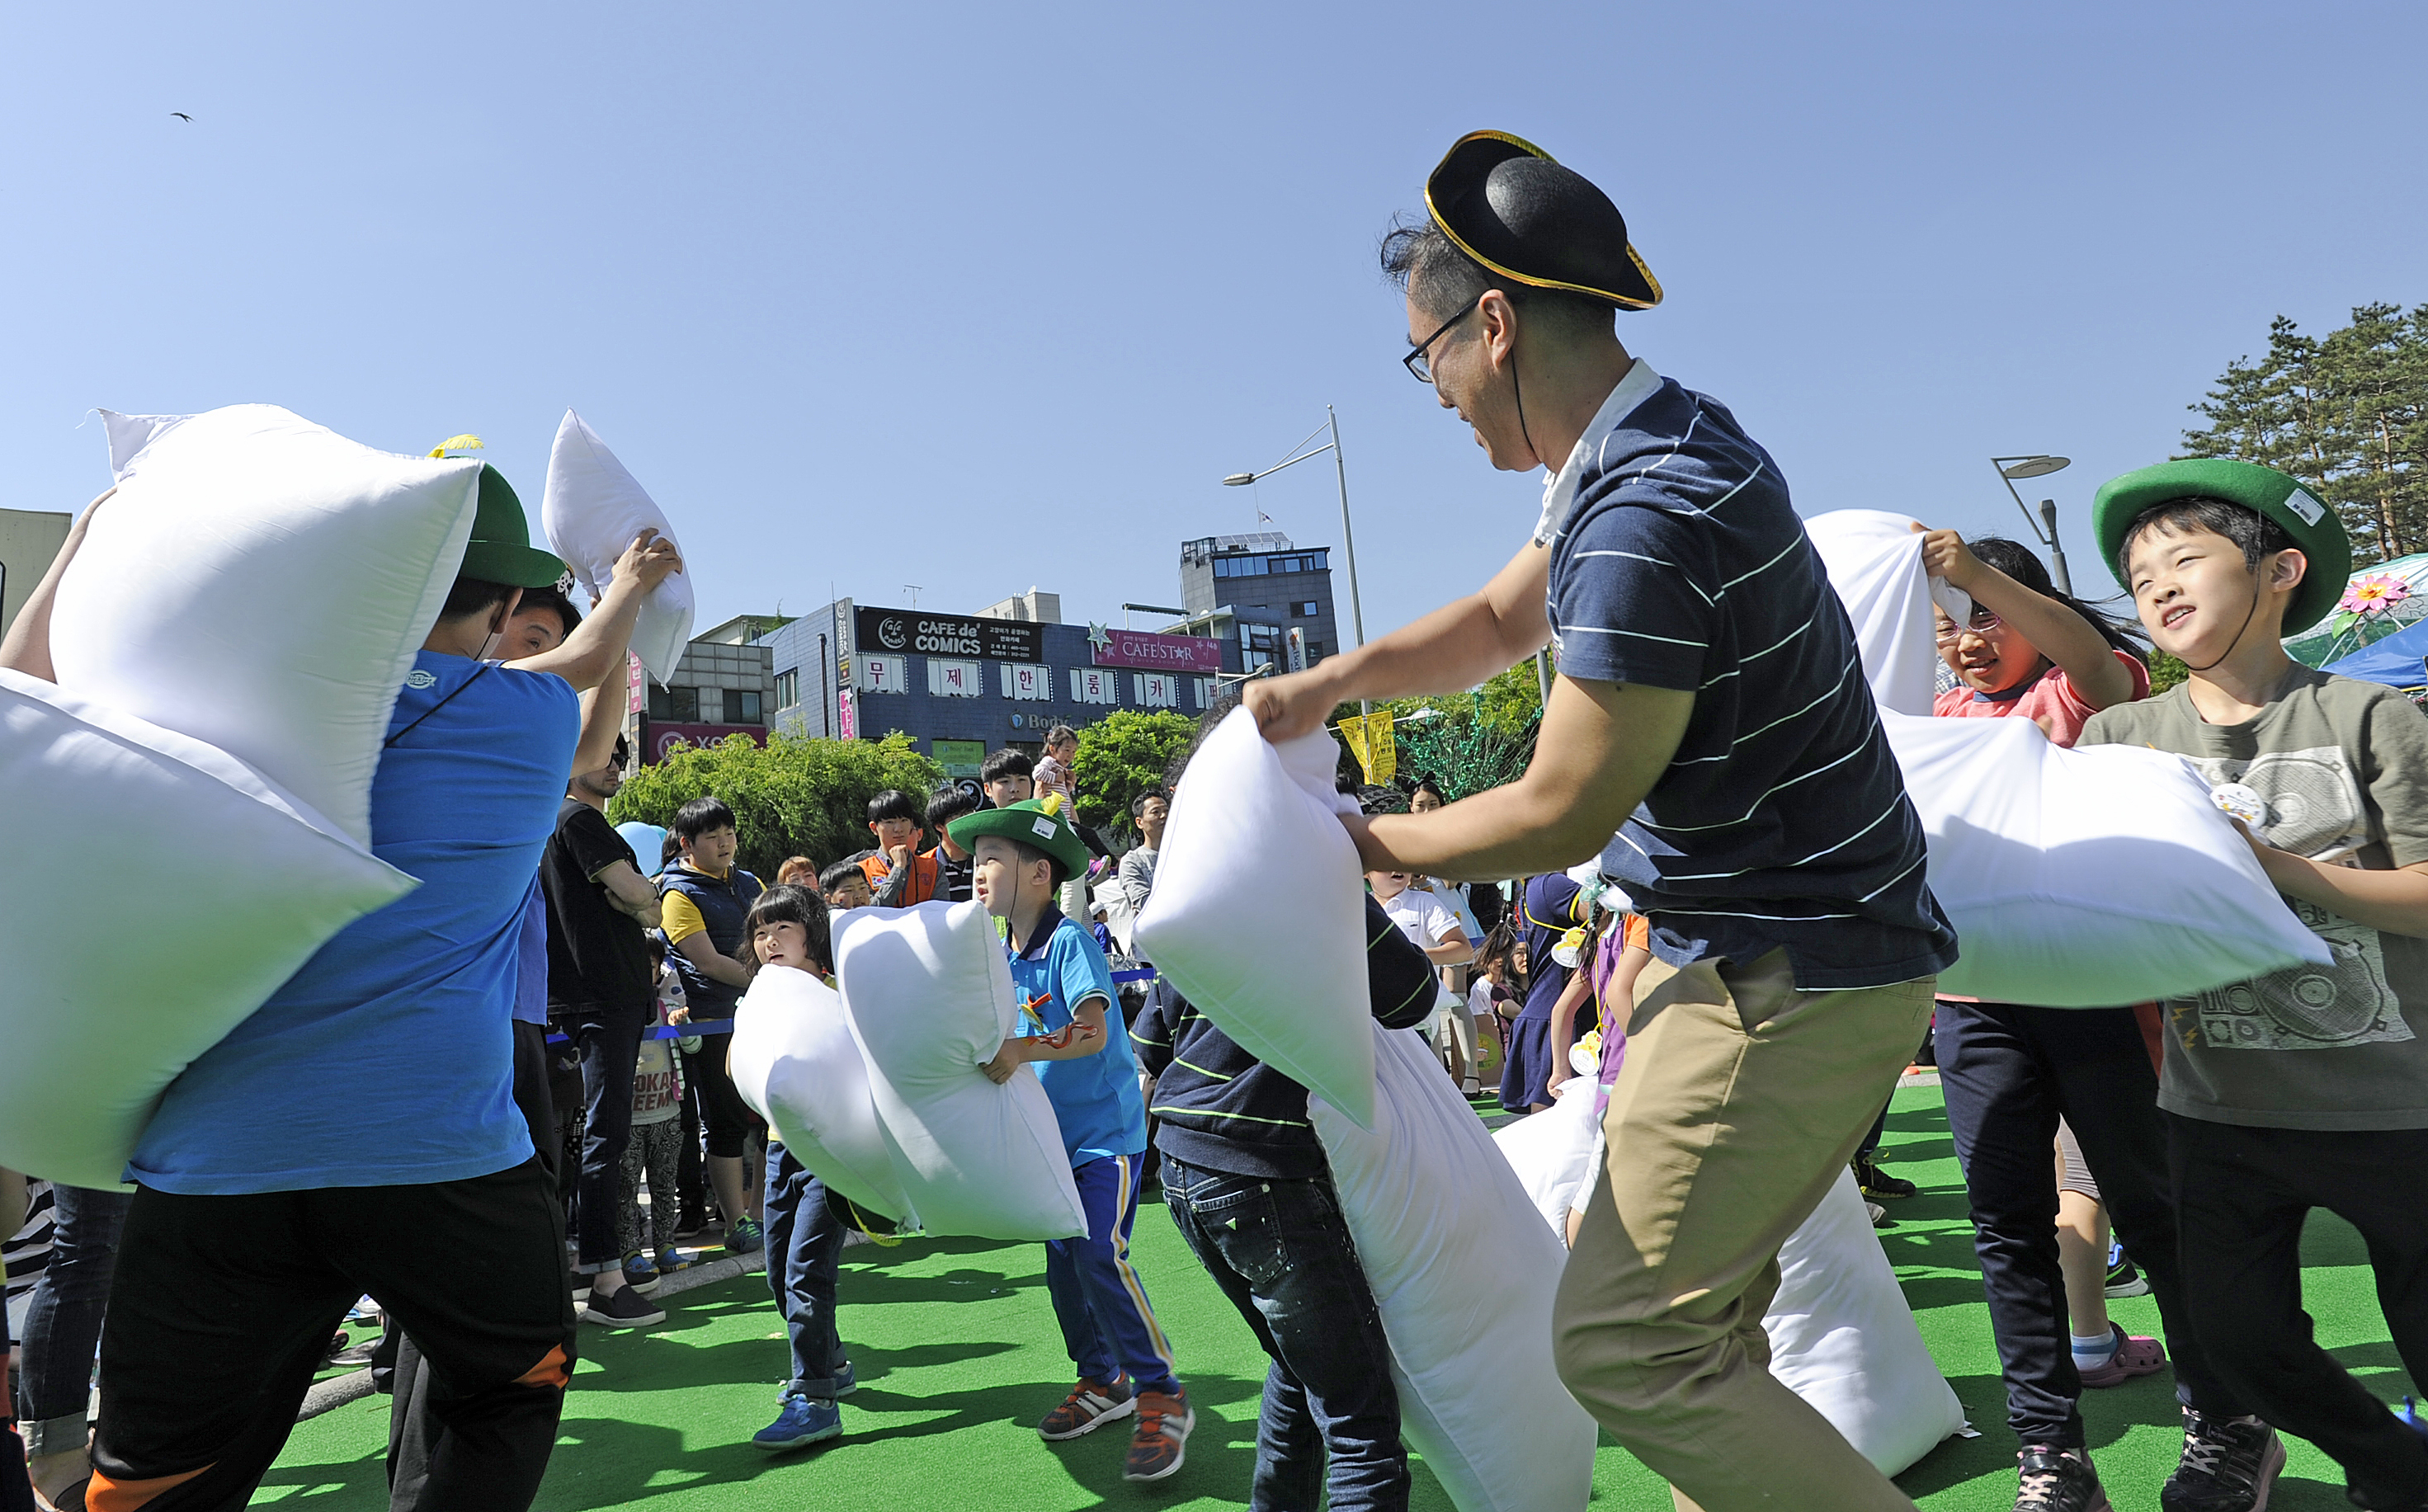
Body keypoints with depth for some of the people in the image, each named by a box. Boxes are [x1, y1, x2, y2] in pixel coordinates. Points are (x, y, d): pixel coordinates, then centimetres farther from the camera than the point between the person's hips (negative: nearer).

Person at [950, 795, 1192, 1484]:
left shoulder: (1069, 941, -18)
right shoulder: (1001, 955, 5)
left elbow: (1093, 1031, -31)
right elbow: (998, 1034, 16)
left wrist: (1021, 1052, -41)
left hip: (1106, 1125, -8)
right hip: (1053, 1132, 8)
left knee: (1100, 1255, -16)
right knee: (1062, 1262, 11)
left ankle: (1162, 1399, -2)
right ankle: (1102, 1382, 30)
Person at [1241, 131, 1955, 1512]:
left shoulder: (1650, 515, -26)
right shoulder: (1648, 448, 8)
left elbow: (1561, 817, -22)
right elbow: (1501, 621, 20)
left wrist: (1374, 844, -5)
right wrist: (1335, 678, 5)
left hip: (1788, 977, -10)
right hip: (1753, 949, 10)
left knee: (1623, 1343, -5)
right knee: (1701, 1314, 20)